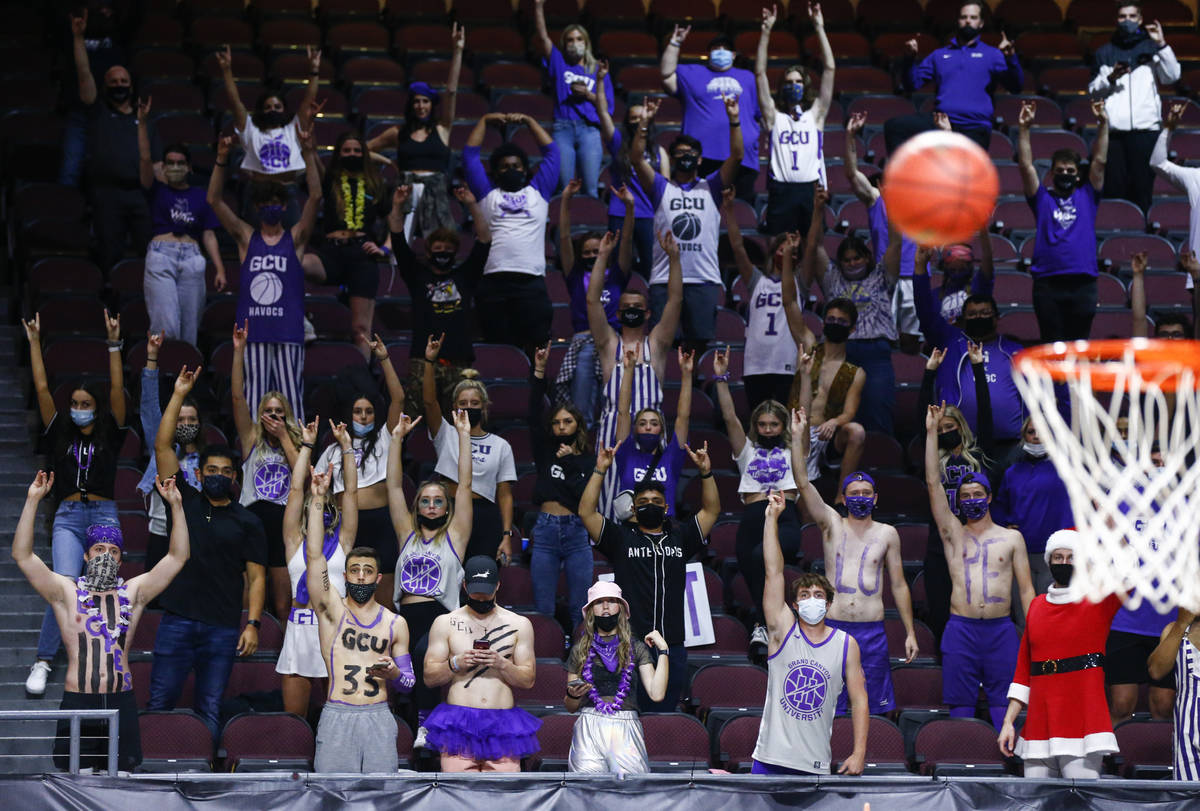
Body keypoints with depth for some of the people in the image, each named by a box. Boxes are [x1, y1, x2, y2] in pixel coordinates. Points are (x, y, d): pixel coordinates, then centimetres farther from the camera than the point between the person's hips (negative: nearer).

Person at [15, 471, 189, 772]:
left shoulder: (132, 592, 10)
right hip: (78, 702, -2)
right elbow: (22, 555, -4)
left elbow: (177, 557, 7)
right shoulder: (67, 592, 5)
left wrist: (176, 506, -2)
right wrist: (32, 501, -11)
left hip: (121, 702, 2)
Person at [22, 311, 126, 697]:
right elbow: (42, 389, 10)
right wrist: (34, 342, 9)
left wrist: (113, 344, -2)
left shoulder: (109, 436, 11)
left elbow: (117, 390, 3)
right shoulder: (60, 435, 13)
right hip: (68, 517, 0)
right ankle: (43, 662, -17)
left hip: (104, 516, 0)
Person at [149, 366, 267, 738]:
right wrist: (179, 395, 2)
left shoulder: (247, 522, 9)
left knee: (209, 712, 2)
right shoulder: (184, 501, 10)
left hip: (223, 628, 0)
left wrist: (253, 623, -7)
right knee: (159, 704, -3)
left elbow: (256, 577, 5)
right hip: (177, 622, 0)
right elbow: (162, 446, 5)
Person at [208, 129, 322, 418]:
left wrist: (309, 154, -12)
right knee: (253, 400, 1)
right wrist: (222, 160, -7)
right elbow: (214, 200, 4)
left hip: (288, 333, -1)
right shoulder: (246, 238, 11)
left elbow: (315, 197, -3)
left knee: (291, 399, -1)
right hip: (252, 332, 1)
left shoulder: (295, 238, 8)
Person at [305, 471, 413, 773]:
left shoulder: (395, 623, 13)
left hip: (378, 718, 2)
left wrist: (393, 674, -8)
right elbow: (314, 555, -3)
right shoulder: (332, 610, 8)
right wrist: (318, 500, -7)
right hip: (337, 716, -1)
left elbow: (408, 683, 16)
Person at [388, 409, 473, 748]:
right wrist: (397, 438, 13)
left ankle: (426, 722, -29)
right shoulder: (408, 533, 20)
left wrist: (463, 436, 6)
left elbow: (465, 485, 7)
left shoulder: (454, 535, 12)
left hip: (441, 618, -5)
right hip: (407, 618, 5)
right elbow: (394, 486, 17)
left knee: (424, 651, -34)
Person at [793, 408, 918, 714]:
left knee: (877, 709, 1)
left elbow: (899, 586, 11)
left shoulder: (887, 534, 8)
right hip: (833, 628, 0)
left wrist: (910, 633, 8)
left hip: (872, 631, 0)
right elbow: (803, 484, -3)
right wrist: (798, 436, -10)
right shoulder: (832, 525, 7)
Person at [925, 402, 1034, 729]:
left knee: (1003, 711, -3)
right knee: (960, 710, 0)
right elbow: (933, 482, 5)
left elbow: (1026, 589, 11)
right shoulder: (953, 534, 12)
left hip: (1002, 629, 0)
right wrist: (932, 432, 1)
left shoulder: (1011, 538, 13)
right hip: (961, 629, 0)